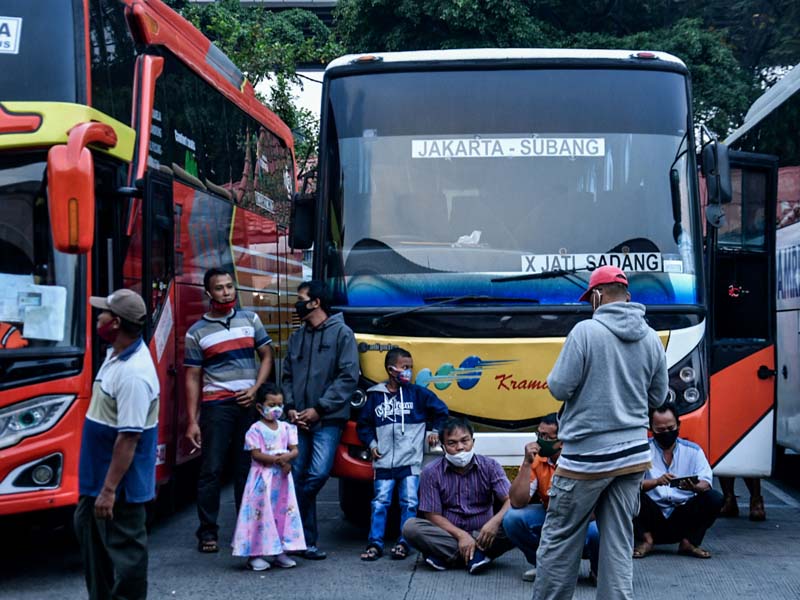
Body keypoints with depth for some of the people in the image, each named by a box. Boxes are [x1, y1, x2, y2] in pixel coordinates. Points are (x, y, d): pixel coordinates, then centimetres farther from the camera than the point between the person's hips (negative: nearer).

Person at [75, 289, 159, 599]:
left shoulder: (133, 373, -28)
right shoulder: (116, 353, 5)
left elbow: (129, 437, -28)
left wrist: (109, 489, -26)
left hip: (121, 481, -11)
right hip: (97, 473, 11)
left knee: (124, 548, 1)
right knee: (87, 528, 22)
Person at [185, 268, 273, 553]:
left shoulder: (250, 319, 9)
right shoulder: (196, 332, 2)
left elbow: (266, 356, 12)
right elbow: (193, 378, 1)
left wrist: (255, 389, -3)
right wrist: (192, 421, -4)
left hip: (248, 404, 2)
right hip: (216, 406, -2)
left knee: (246, 469, 7)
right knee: (211, 471, -4)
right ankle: (207, 532, 4)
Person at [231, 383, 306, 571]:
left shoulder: (286, 428, 9)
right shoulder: (256, 429, -6)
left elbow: (294, 450, 6)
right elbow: (256, 454, -13)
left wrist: (286, 457, -16)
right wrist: (279, 460, -18)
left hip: (282, 478, 5)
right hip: (262, 479, -5)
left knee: (283, 511, 5)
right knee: (262, 512, -7)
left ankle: (278, 552, 13)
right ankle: (256, 554, -2)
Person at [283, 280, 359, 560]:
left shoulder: (341, 333, -1)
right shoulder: (297, 336, 16)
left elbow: (348, 377, -7)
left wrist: (319, 408, -11)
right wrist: (290, 407, 1)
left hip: (328, 420, -5)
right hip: (299, 420, 5)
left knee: (318, 473, -17)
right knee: (298, 477, 1)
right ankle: (306, 541, 10)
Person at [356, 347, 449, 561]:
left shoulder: (417, 393, 3)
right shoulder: (375, 395, 6)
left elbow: (441, 410, 15)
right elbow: (364, 424, 16)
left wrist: (435, 431, 9)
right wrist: (371, 443, 5)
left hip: (411, 460, 0)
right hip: (383, 461, 1)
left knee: (409, 502, -2)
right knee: (380, 502, -1)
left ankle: (404, 543, 5)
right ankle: (375, 543, 3)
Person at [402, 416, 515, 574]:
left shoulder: (490, 466, -2)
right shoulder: (431, 472, -4)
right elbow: (433, 515, -7)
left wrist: (495, 521, -32)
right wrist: (461, 535, -22)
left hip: (482, 535, 1)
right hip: (448, 534, 0)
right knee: (410, 527, -27)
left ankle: (447, 556, -25)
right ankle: (478, 554, -28)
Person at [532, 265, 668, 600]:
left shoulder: (586, 330, -12)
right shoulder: (652, 338, 3)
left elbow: (559, 388, -11)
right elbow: (657, 397, 11)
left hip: (586, 455, -5)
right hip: (633, 454, 5)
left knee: (559, 540, 7)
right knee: (619, 544, 9)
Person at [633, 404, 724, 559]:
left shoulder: (693, 450, 7)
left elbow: (706, 484, -5)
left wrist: (694, 487, -29)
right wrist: (656, 482, -31)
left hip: (683, 517, 2)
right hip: (653, 516, -2)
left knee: (714, 498, -21)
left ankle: (688, 542, -7)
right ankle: (646, 539, -11)